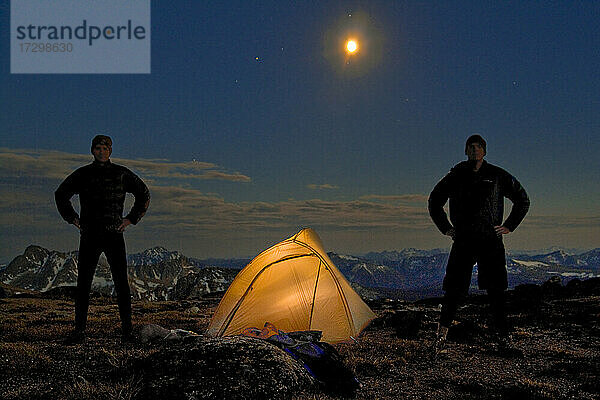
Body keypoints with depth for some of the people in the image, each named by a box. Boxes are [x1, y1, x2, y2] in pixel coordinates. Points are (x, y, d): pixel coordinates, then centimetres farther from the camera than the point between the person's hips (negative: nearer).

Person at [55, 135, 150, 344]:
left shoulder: (121, 174, 4)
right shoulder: (82, 174, 7)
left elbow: (144, 194, 13)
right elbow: (61, 195, 20)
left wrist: (131, 219, 6)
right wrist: (73, 219, 11)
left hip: (114, 235, -1)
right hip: (89, 236, 1)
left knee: (121, 283, -2)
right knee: (83, 284, 1)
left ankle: (127, 330, 5)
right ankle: (79, 331, 10)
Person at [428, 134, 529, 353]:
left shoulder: (497, 176, 7)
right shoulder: (455, 176, 6)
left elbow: (522, 200, 17)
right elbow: (434, 202, 19)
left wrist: (509, 226, 10)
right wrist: (447, 229, 12)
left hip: (491, 241, 0)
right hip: (463, 241, 0)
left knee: (496, 290, 1)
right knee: (454, 289, -4)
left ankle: (503, 335, 11)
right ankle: (442, 330, 8)